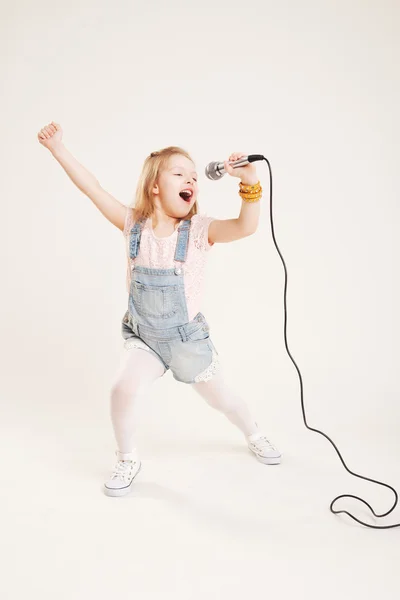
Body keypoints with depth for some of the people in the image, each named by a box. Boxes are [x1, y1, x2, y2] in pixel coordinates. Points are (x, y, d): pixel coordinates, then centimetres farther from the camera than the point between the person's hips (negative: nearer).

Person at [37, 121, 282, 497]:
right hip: (143, 336, 1)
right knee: (123, 390, -20)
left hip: (188, 336, -1)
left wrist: (250, 183, -45)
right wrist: (58, 148, -11)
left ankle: (254, 436, 48)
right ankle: (128, 460, 9)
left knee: (220, 397, 15)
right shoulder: (134, 224, -9)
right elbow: (93, 189, -9)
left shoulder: (200, 229, -15)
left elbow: (245, 226, -30)